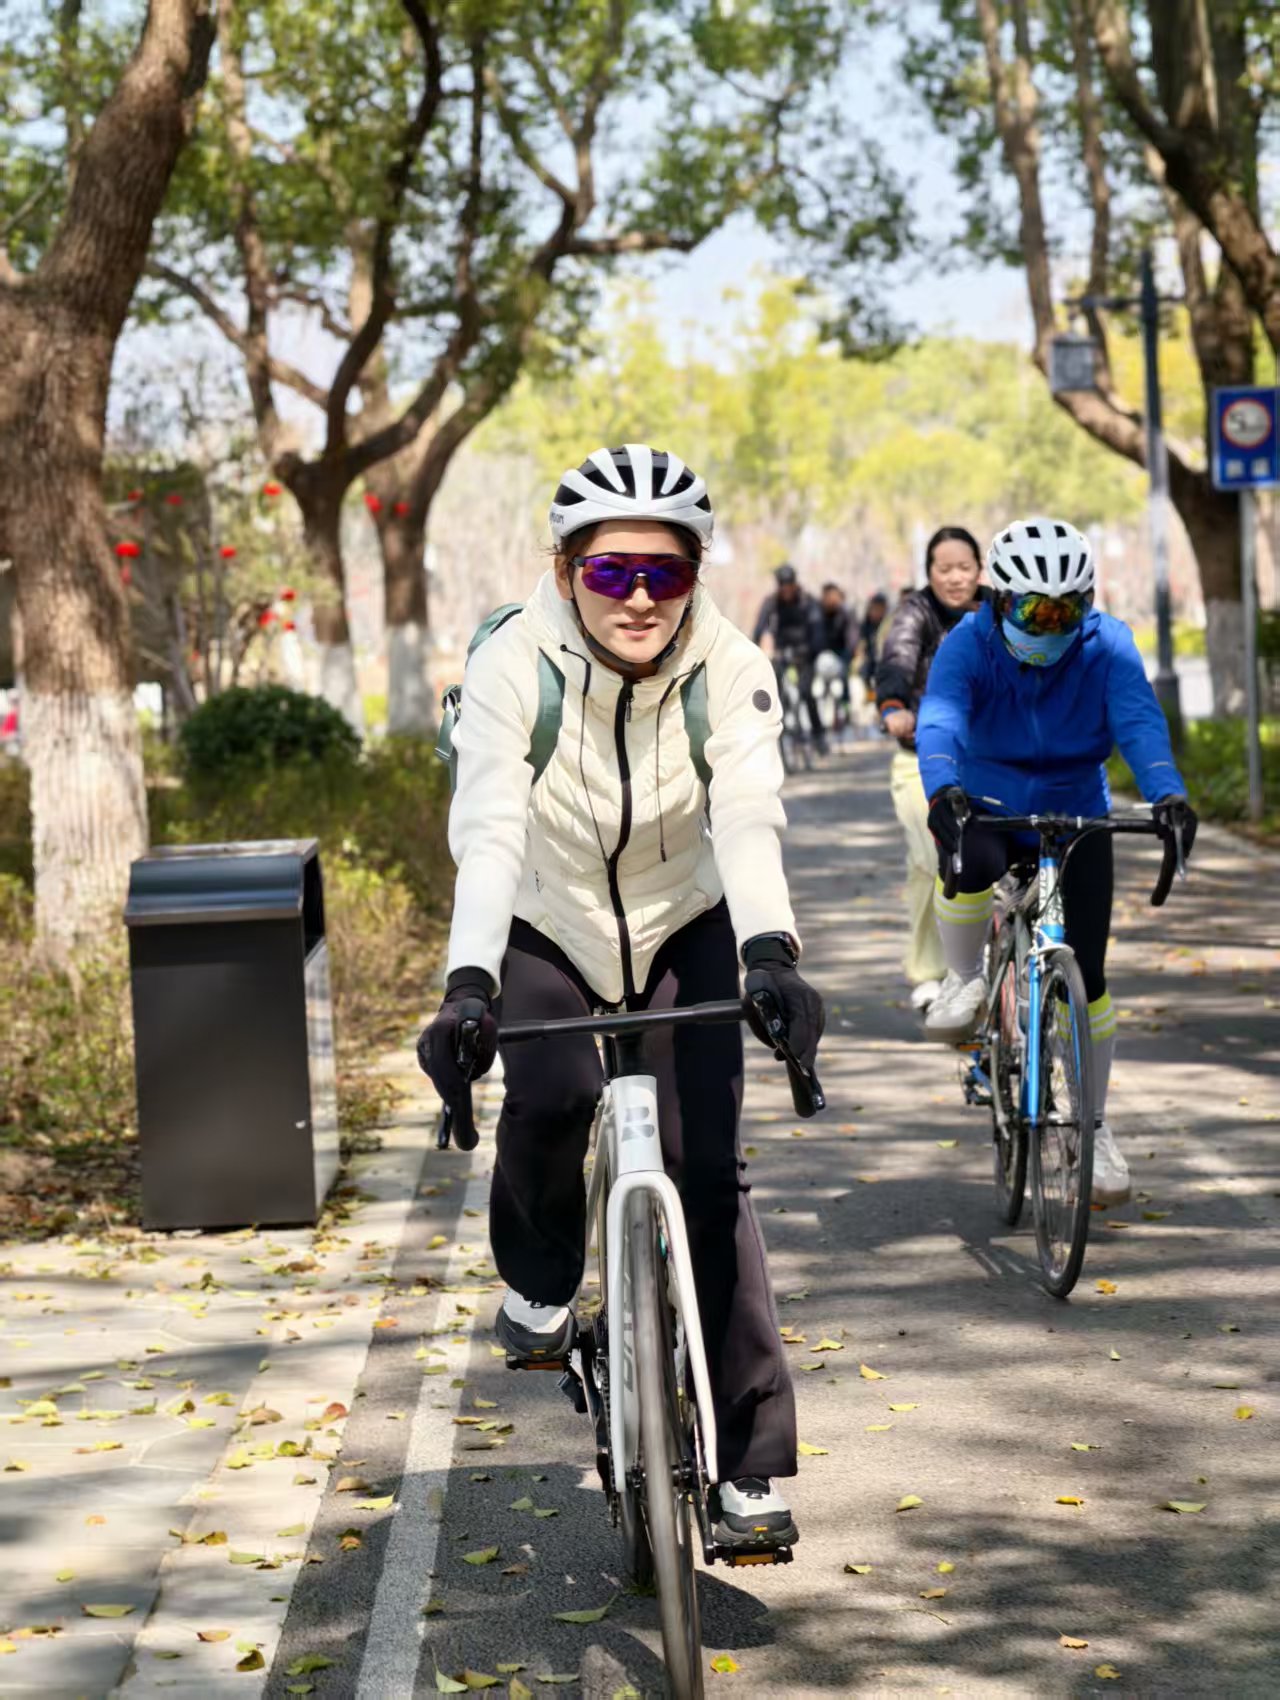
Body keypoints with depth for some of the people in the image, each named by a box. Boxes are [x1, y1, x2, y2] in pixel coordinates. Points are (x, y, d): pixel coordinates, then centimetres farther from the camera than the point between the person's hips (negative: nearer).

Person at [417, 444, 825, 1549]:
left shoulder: (730, 670, -22)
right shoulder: (513, 666, -25)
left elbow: (750, 818, -36)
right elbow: (488, 833, -36)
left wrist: (770, 954, -55)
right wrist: (467, 983, -52)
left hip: (682, 929, 1)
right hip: (545, 931, -1)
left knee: (708, 1172, -12)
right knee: (552, 1093, -29)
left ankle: (752, 1467, -5)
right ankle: (540, 1281, 4)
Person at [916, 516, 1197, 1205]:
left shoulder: (1107, 646, -15)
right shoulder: (970, 644, -18)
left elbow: (1139, 722, -30)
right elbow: (940, 717, -35)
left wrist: (1168, 793, -50)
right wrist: (942, 789, -56)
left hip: (1077, 818, 1)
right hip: (988, 810, -1)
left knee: (1085, 973, -5)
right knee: (972, 866, -38)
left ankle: (1096, 1127, 12)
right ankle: (963, 982, -7)